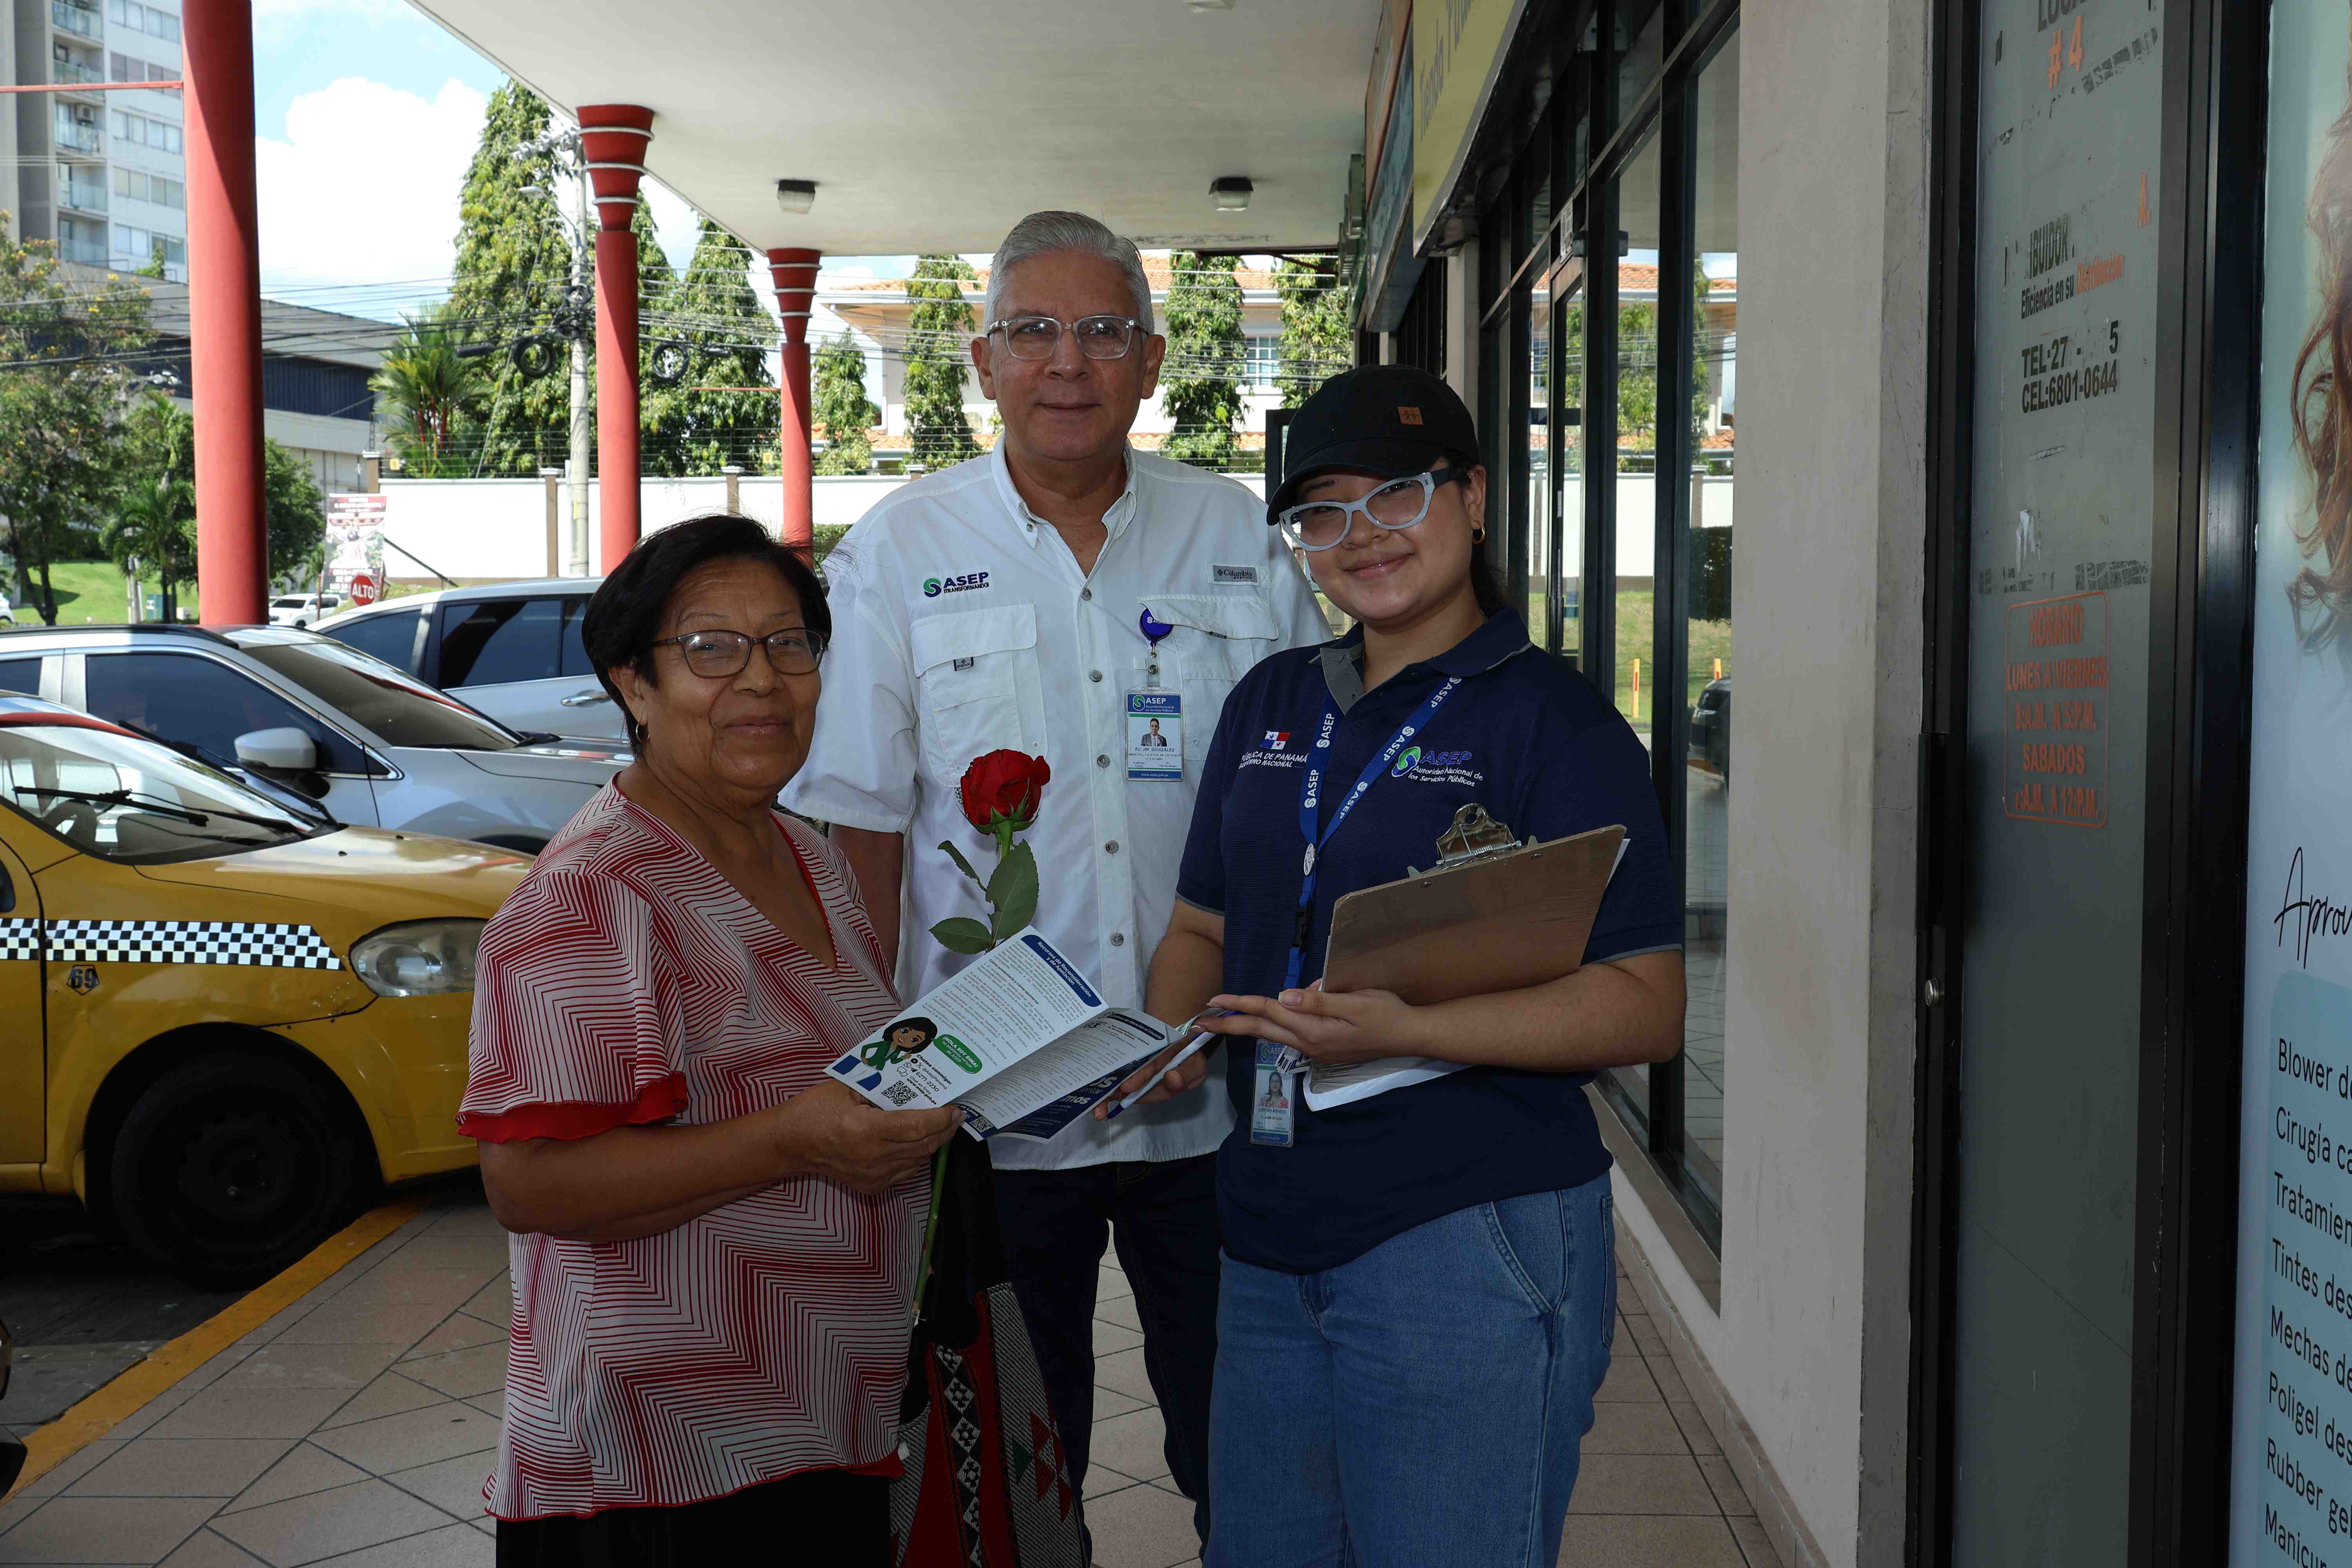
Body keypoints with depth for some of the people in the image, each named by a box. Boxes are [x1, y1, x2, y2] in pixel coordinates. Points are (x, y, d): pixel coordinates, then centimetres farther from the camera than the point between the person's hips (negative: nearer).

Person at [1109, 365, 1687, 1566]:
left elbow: (1646, 1007, -14)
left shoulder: (1552, 721, -8)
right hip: (1270, 1239, 6)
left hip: (1469, 1246, -6)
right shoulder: (1270, 704, 12)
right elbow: (1203, 927, 19)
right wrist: (1168, 1039, -3)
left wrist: (1400, 1031, -26)